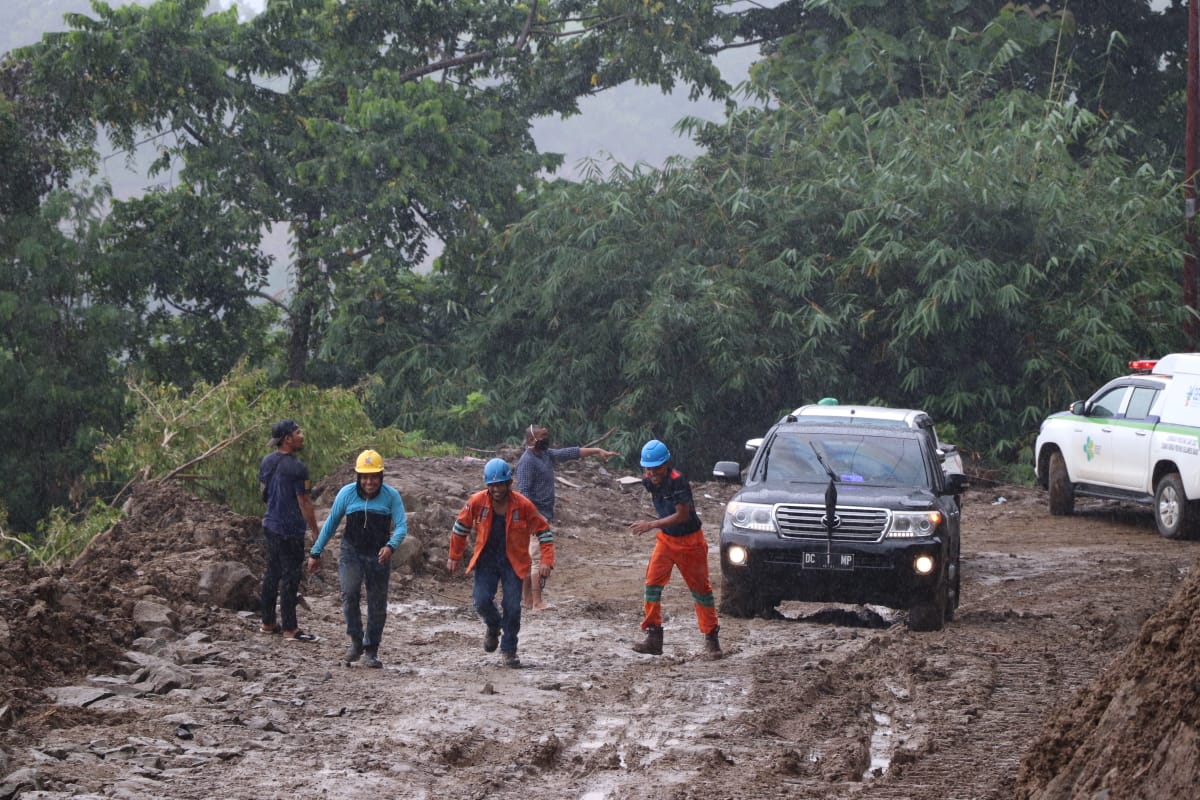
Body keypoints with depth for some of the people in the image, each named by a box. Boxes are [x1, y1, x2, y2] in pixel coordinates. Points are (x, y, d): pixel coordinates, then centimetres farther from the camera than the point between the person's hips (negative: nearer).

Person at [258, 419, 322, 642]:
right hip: (290, 529, -8)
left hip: (270, 524, 8)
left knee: (272, 573, 17)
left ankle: (268, 622, 25)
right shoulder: (297, 468, -21)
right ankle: (289, 629, 3)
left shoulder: (266, 461, 5)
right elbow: (305, 502, -18)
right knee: (290, 577, -2)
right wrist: (315, 531, -10)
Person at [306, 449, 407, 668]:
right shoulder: (347, 493, -5)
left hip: (378, 556, 1)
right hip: (351, 552, 0)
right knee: (349, 593, -22)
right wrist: (316, 553, 8)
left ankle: (370, 651, 16)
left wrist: (391, 546, -32)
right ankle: (356, 641, -7)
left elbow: (401, 526, -11)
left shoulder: (391, 496, -7)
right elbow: (331, 524, 5)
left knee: (377, 605, 4)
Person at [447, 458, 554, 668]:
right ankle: (493, 627, 20)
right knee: (482, 601, -14)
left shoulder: (523, 505, -13)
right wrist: (455, 557, 11)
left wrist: (546, 561, -11)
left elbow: (543, 530, -3)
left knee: (512, 607, -8)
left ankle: (509, 650, 8)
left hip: (513, 561, -1)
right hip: (486, 560, 1)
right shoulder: (477, 502, -10)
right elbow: (461, 528, 6)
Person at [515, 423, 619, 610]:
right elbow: (524, 492, -20)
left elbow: (571, 453, 18)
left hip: (543, 516, 10)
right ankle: (537, 603, -11)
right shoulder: (527, 461, -15)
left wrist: (597, 451, 15)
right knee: (540, 560, -10)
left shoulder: (546, 455, 13)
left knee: (530, 559, 13)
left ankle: (526, 598, 19)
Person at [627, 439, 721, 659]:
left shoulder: (677, 482, -27)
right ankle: (654, 637, -7)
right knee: (653, 583, -8)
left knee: (700, 587, 4)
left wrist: (651, 525, -31)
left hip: (689, 540, -6)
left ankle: (711, 638, 15)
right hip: (665, 539, 6)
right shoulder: (649, 481, -4)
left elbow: (682, 515, -29)